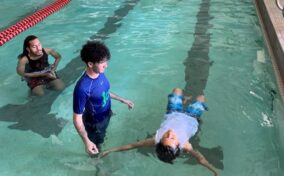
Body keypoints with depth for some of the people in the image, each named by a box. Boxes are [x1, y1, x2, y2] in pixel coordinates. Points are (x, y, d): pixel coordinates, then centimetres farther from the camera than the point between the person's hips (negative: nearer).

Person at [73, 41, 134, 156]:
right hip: (95, 123, -6)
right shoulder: (82, 88, -39)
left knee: (102, 138, 35)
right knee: (96, 149, 23)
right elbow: (77, 118, -30)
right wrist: (86, 141, -36)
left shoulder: (100, 73, -16)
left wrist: (122, 100, 9)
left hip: (106, 116, 6)